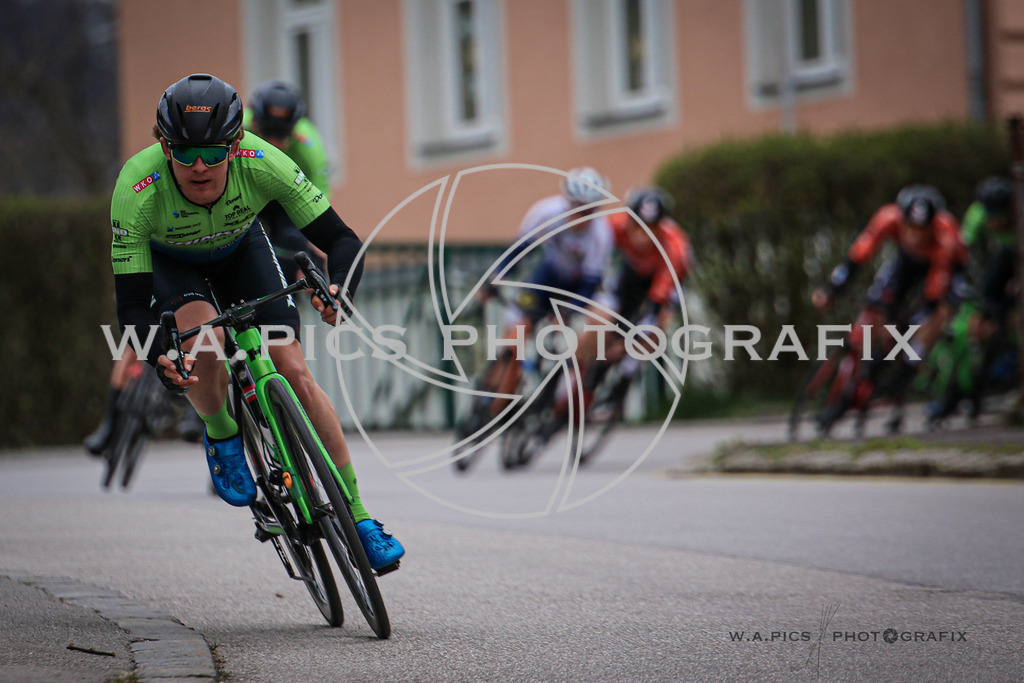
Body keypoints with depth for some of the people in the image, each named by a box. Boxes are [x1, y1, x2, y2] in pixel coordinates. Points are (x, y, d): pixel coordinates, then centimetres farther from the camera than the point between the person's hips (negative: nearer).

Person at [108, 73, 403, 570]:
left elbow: (342, 240, -29)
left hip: (239, 246, 1)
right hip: (168, 260, -1)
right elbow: (131, 303, -34)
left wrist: (339, 291, -51)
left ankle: (357, 516, -2)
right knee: (205, 343, -32)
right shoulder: (137, 190, -38)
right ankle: (221, 436, 1)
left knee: (295, 373, -12)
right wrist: (159, 358, -53)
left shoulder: (262, 164, -36)